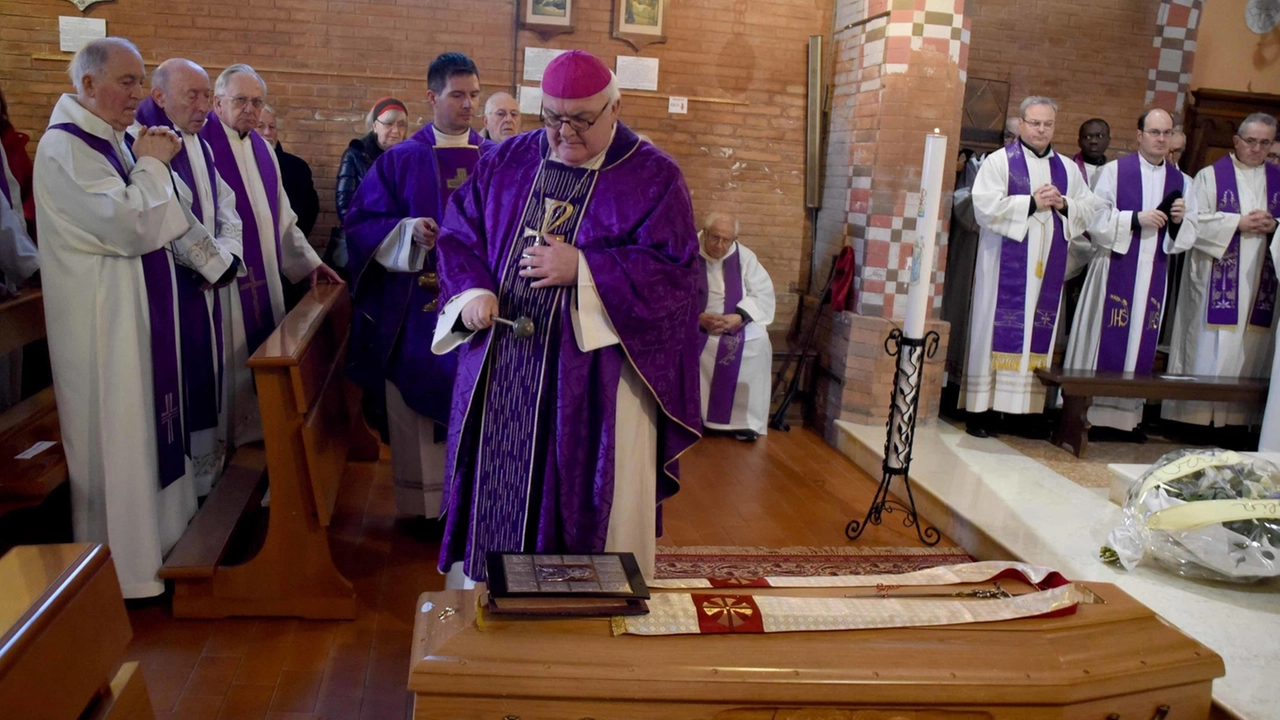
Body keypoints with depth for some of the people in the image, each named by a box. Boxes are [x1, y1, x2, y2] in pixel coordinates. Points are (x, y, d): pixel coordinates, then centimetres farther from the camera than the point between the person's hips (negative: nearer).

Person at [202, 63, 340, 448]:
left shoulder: (262, 149, 14)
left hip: (264, 279, 7)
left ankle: (258, 429, 24)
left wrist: (307, 261, 15)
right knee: (229, 363, 0)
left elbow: (282, 216, 19)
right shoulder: (202, 143, -9)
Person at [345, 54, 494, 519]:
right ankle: (423, 503, 15)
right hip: (416, 310, -1)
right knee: (420, 404, 2)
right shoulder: (399, 161, 4)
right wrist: (408, 231, -14)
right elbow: (362, 223, 3)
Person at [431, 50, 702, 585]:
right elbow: (458, 236, 12)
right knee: (494, 497, 11)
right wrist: (472, 291, -8)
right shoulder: (505, 162, 10)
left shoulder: (653, 176, -3)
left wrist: (582, 270, -19)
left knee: (585, 500, 5)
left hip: (597, 377, -3)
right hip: (499, 371, 4)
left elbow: (675, 270, -11)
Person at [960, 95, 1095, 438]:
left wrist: (1063, 204, -7)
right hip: (1005, 264, -4)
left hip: (1047, 267, 4)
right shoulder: (999, 161, 1)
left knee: (1038, 332, 3)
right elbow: (986, 206, -12)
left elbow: (1088, 210, 12)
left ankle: (1027, 405, 8)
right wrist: (1032, 202, -14)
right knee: (996, 329, -3)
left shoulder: (1068, 169, 15)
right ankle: (982, 409, 0)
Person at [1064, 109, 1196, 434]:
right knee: (1105, 339, -3)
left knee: (1141, 343, 6)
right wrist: (1136, 218, -17)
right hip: (1115, 269, -4)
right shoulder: (1114, 170, 0)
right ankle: (1087, 408, 4)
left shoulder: (1181, 181, 10)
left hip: (1154, 275, 4)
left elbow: (1189, 237, 10)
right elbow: (1095, 218, -8)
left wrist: (1178, 221, -11)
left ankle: (1128, 413, 13)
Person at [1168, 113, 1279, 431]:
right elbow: (1196, 221, -7)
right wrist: (1239, 223, -14)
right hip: (1217, 280, -4)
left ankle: (1239, 416, 10)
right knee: (1208, 351, -5)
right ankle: (1198, 415, 0)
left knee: (1251, 351, 4)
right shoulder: (1211, 176, 3)